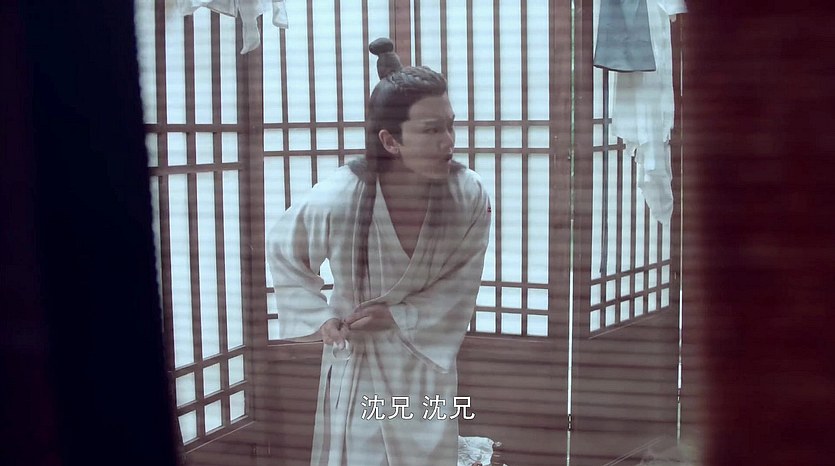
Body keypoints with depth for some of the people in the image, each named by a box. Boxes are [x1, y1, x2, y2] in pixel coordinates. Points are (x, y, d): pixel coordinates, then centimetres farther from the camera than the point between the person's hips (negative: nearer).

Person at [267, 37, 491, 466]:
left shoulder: (469, 197, -21)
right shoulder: (336, 199, -25)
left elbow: (459, 290, -9)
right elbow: (282, 251, -3)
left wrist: (399, 317, -20)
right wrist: (319, 318, -7)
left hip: (428, 363, 2)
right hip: (358, 366, -1)